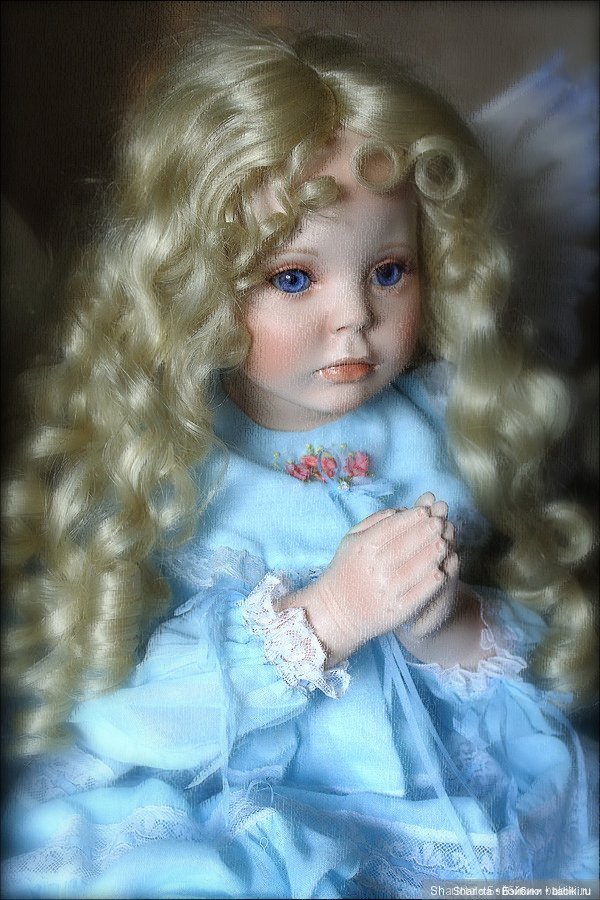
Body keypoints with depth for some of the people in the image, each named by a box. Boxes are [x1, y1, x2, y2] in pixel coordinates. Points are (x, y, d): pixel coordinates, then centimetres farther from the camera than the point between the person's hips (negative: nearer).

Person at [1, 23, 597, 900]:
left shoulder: (450, 428, -3)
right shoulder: (148, 461, -12)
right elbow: (114, 710, -17)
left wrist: (453, 629, -19)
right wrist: (326, 617, -26)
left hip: (449, 791, 3)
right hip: (217, 810, -2)